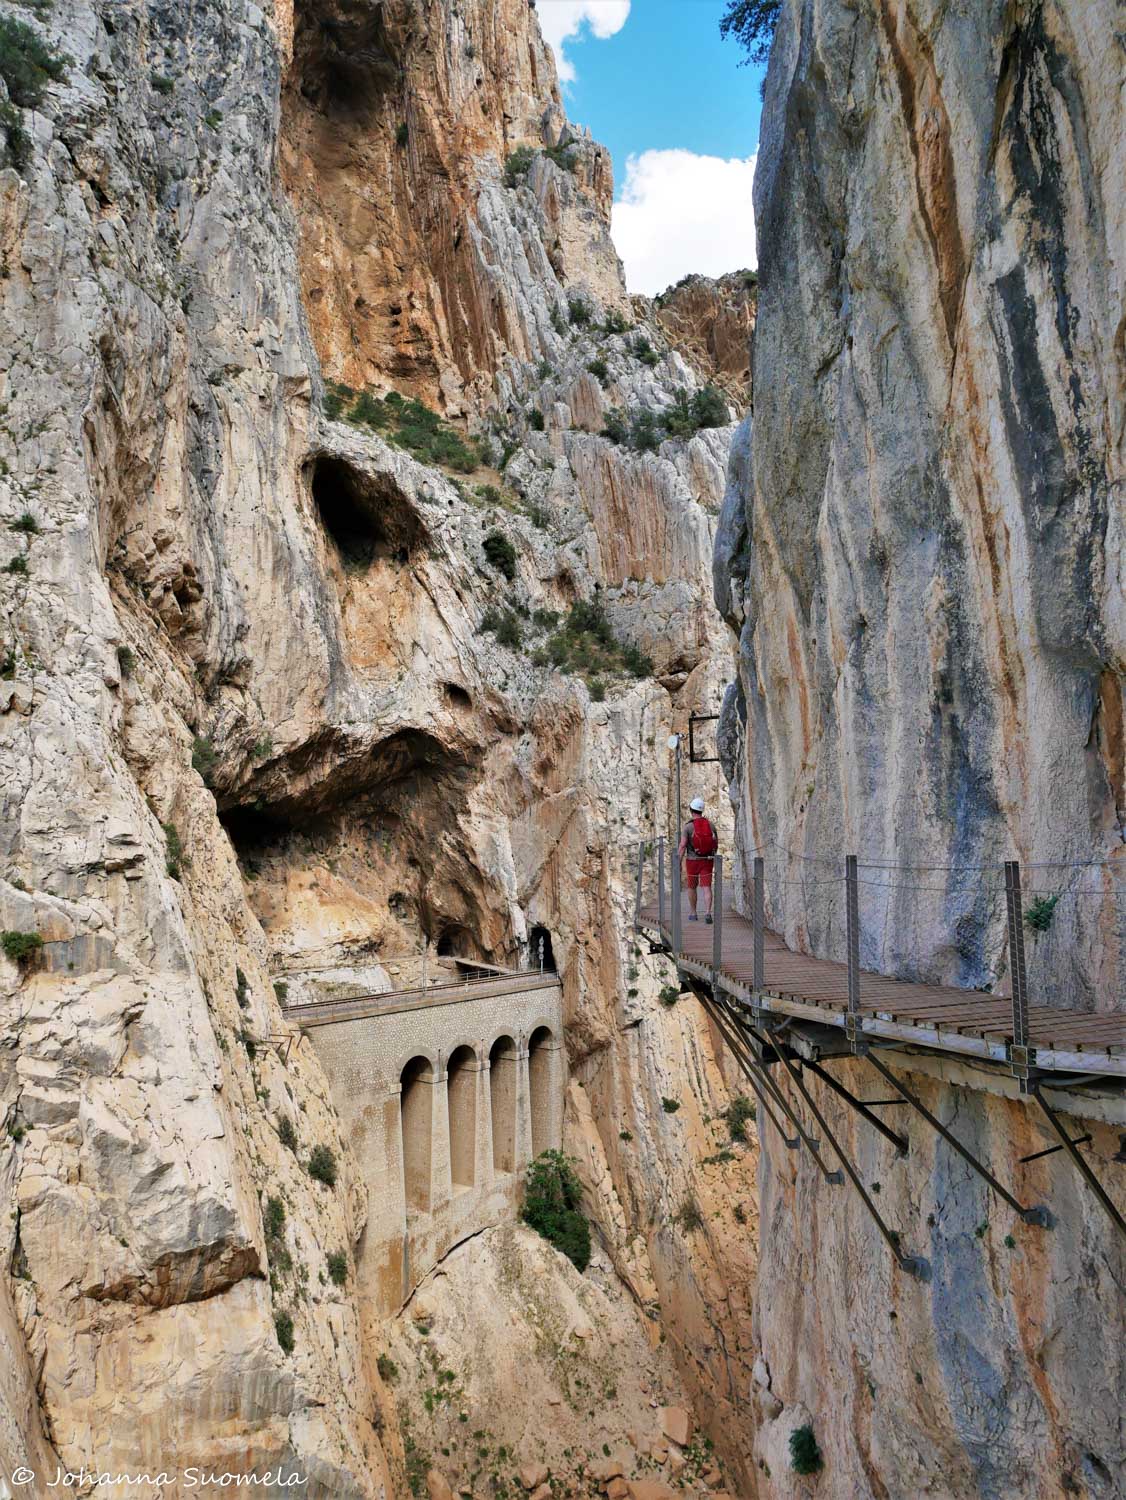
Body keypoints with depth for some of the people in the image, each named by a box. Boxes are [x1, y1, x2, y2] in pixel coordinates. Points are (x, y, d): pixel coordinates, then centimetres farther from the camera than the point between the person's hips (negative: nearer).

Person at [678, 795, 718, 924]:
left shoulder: (688, 826, -13)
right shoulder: (710, 824, -1)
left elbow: (682, 846, -16)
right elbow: (716, 842, 9)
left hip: (692, 861, -2)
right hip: (707, 861, 2)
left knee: (691, 887, 16)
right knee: (706, 888, -2)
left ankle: (693, 913, 26)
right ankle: (708, 913, -18)